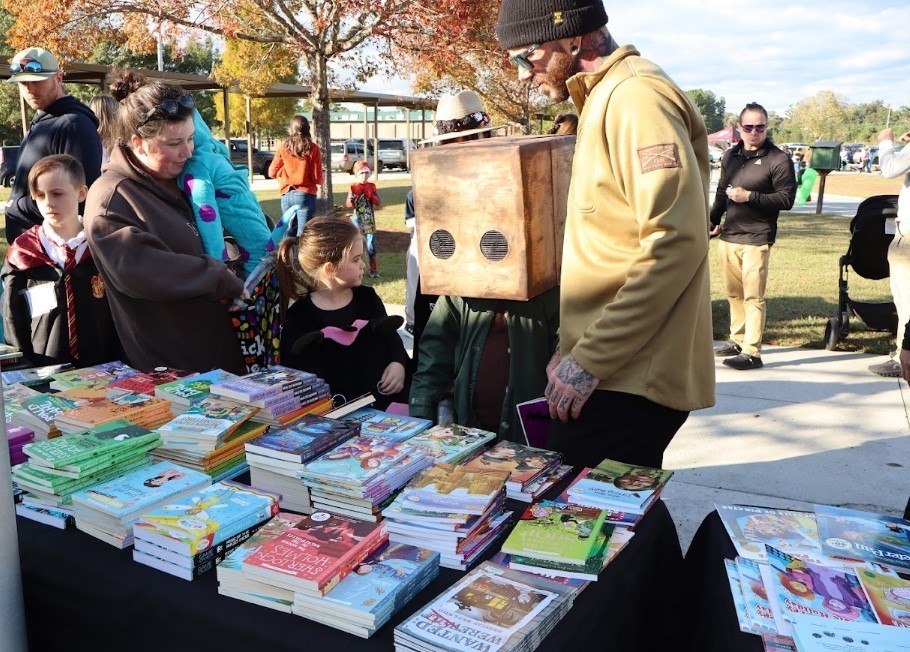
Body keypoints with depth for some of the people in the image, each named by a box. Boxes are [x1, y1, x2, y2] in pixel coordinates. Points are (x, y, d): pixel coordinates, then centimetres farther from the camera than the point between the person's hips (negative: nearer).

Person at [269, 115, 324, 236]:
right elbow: (317, 178, -6)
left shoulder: (284, 148, 3)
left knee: (289, 233, 13)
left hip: (286, 195, 4)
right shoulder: (313, 148, -6)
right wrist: (323, 176, 16)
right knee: (303, 235, -5)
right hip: (305, 195, -4)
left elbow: (272, 172, 8)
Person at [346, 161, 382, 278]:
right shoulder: (353, 187, 1)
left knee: (371, 246, 1)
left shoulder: (372, 186, 5)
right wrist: (354, 196, -21)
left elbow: (378, 203, 0)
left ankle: (373, 270, 8)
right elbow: (348, 205, -5)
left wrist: (370, 195, -15)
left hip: (370, 220, 1)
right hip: (358, 220, -1)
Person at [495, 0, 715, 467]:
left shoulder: (636, 95, -13)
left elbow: (675, 243, -22)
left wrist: (589, 359, -20)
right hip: (612, 369, 9)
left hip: (628, 377, -9)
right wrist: (577, 347, 16)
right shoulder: (605, 97, 18)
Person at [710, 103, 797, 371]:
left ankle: (752, 352, -4)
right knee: (734, 293, 13)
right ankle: (737, 340, 25)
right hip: (728, 236, 6)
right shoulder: (730, 156, 14)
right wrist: (713, 221, 16)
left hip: (756, 240, -6)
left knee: (753, 296, -6)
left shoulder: (778, 160, -6)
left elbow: (787, 199, -11)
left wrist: (749, 196, -18)